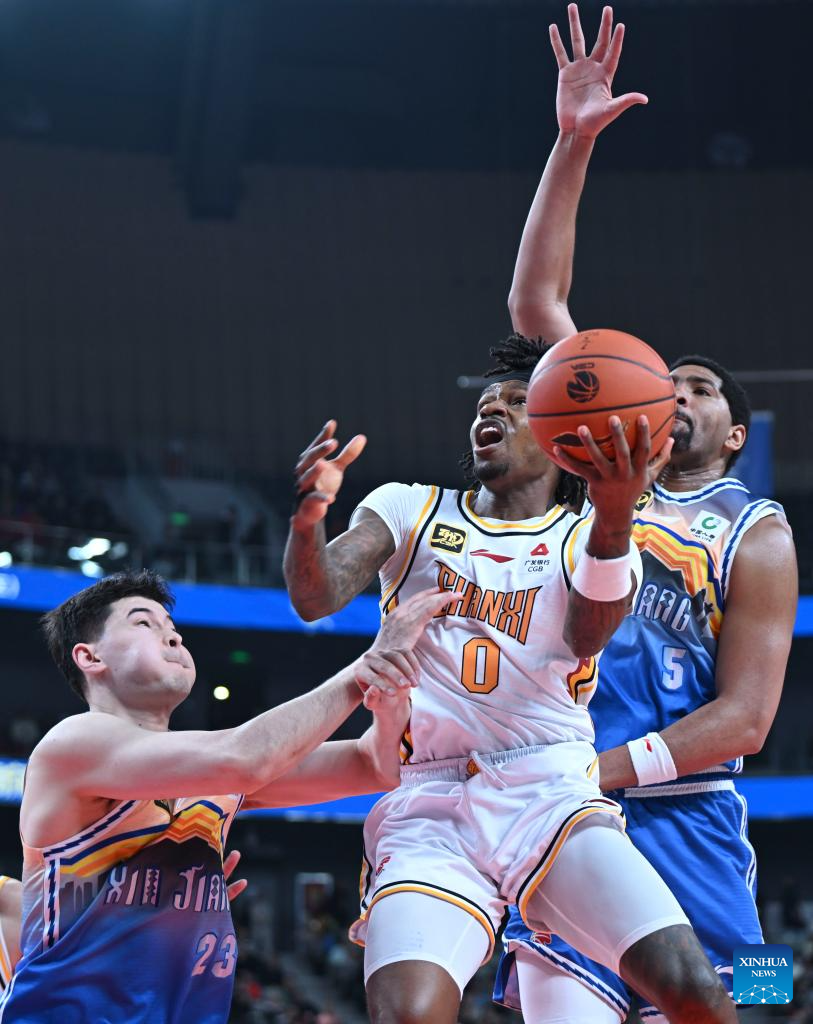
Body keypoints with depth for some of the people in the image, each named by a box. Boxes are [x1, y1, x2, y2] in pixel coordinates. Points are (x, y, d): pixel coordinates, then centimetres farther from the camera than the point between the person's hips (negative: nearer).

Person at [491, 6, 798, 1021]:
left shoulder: (757, 536, 6)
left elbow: (743, 718, -3)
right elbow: (535, 302, 10)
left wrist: (601, 768, -13)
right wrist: (573, 146, 2)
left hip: (682, 824, -1)